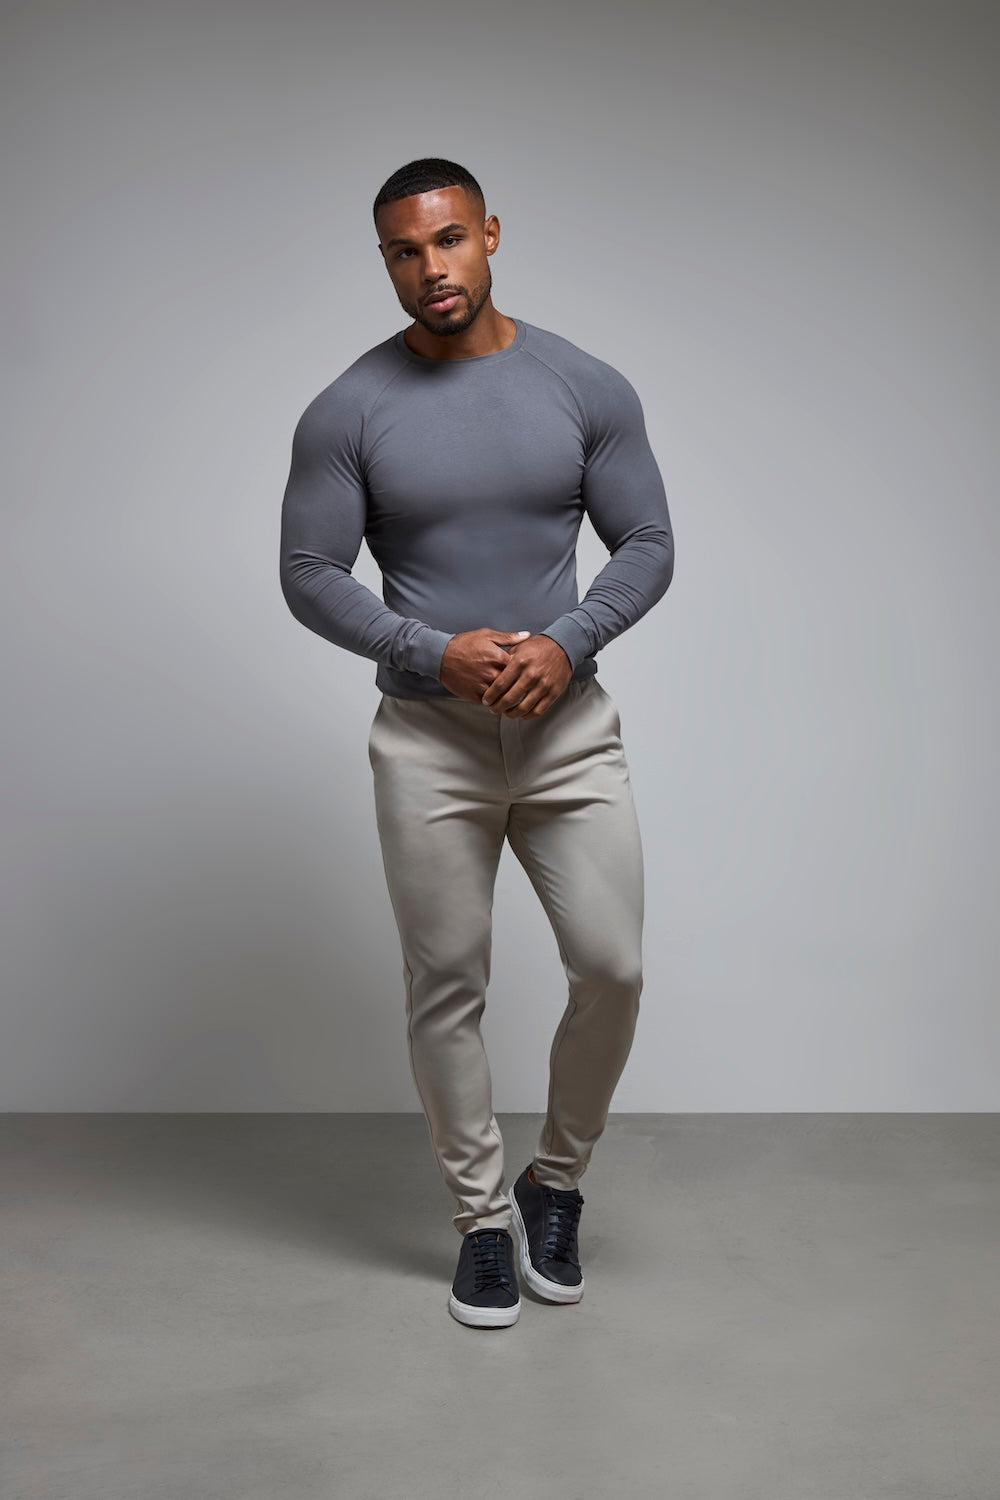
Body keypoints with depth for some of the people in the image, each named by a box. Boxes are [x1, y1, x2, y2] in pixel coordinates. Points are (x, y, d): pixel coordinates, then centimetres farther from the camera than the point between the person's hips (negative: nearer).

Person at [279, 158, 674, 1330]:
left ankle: (557, 1185, 25)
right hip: (429, 739, -1)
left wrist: (568, 641, -14)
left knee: (612, 971, -1)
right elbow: (309, 574, -3)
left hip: (570, 725, 1)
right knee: (447, 992, 6)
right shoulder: (349, 412, -5)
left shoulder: (589, 389, -1)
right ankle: (483, 1218, 25)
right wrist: (435, 653, -16)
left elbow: (648, 545, 3)